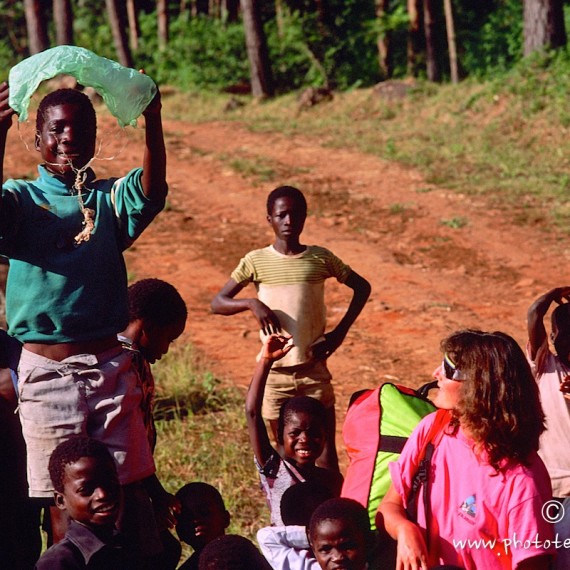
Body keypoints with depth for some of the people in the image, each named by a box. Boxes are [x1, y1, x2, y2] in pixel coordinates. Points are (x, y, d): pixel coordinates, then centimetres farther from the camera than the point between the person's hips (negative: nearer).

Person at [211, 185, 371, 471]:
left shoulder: (320, 258, 0)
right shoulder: (256, 261, -2)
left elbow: (362, 287, 11)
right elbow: (217, 302, -1)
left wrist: (340, 332, 1)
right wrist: (252, 303, -20)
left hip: (314, 371, 0)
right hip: (275, 373, 0)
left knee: (326, 453, -1)